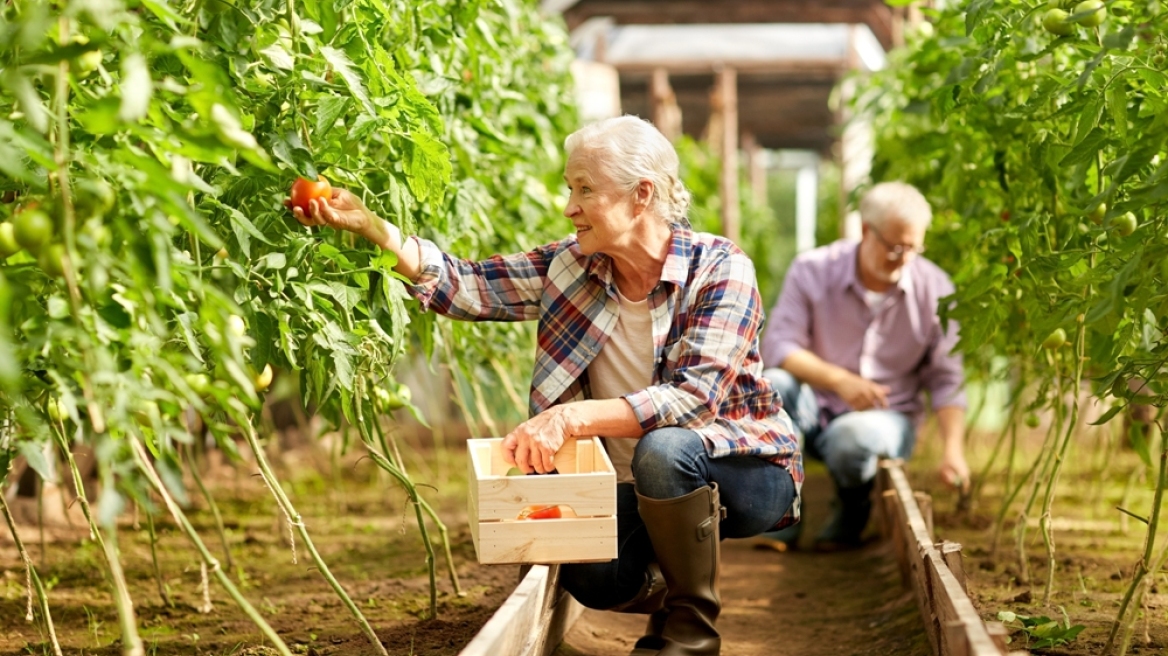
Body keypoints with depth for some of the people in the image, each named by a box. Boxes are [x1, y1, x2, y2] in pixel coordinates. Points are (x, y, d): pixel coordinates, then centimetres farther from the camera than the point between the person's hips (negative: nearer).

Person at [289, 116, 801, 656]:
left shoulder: (718, 268, -18)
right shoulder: (571, 266, -2)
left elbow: (694, 396, -29)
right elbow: (465, 287, -7)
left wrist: (572, 418, -37)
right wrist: (368, 225, -18)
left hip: (741, 473, -4)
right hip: (635, 489, 4)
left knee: (663, 449, -35)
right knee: (589, 578, -23)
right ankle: (671, 588, 14)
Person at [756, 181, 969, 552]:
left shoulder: (934, 289, -6)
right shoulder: (812, 271, -9)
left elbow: (946, 380, -3)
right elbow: (777, 345, -14)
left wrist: (953, 449, -16)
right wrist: (839, 380, -30)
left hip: (885, 417, -1)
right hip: (813, 411, 1)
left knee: (852, 436, -38)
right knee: (771, 385, -33)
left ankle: (852, 513, -1)